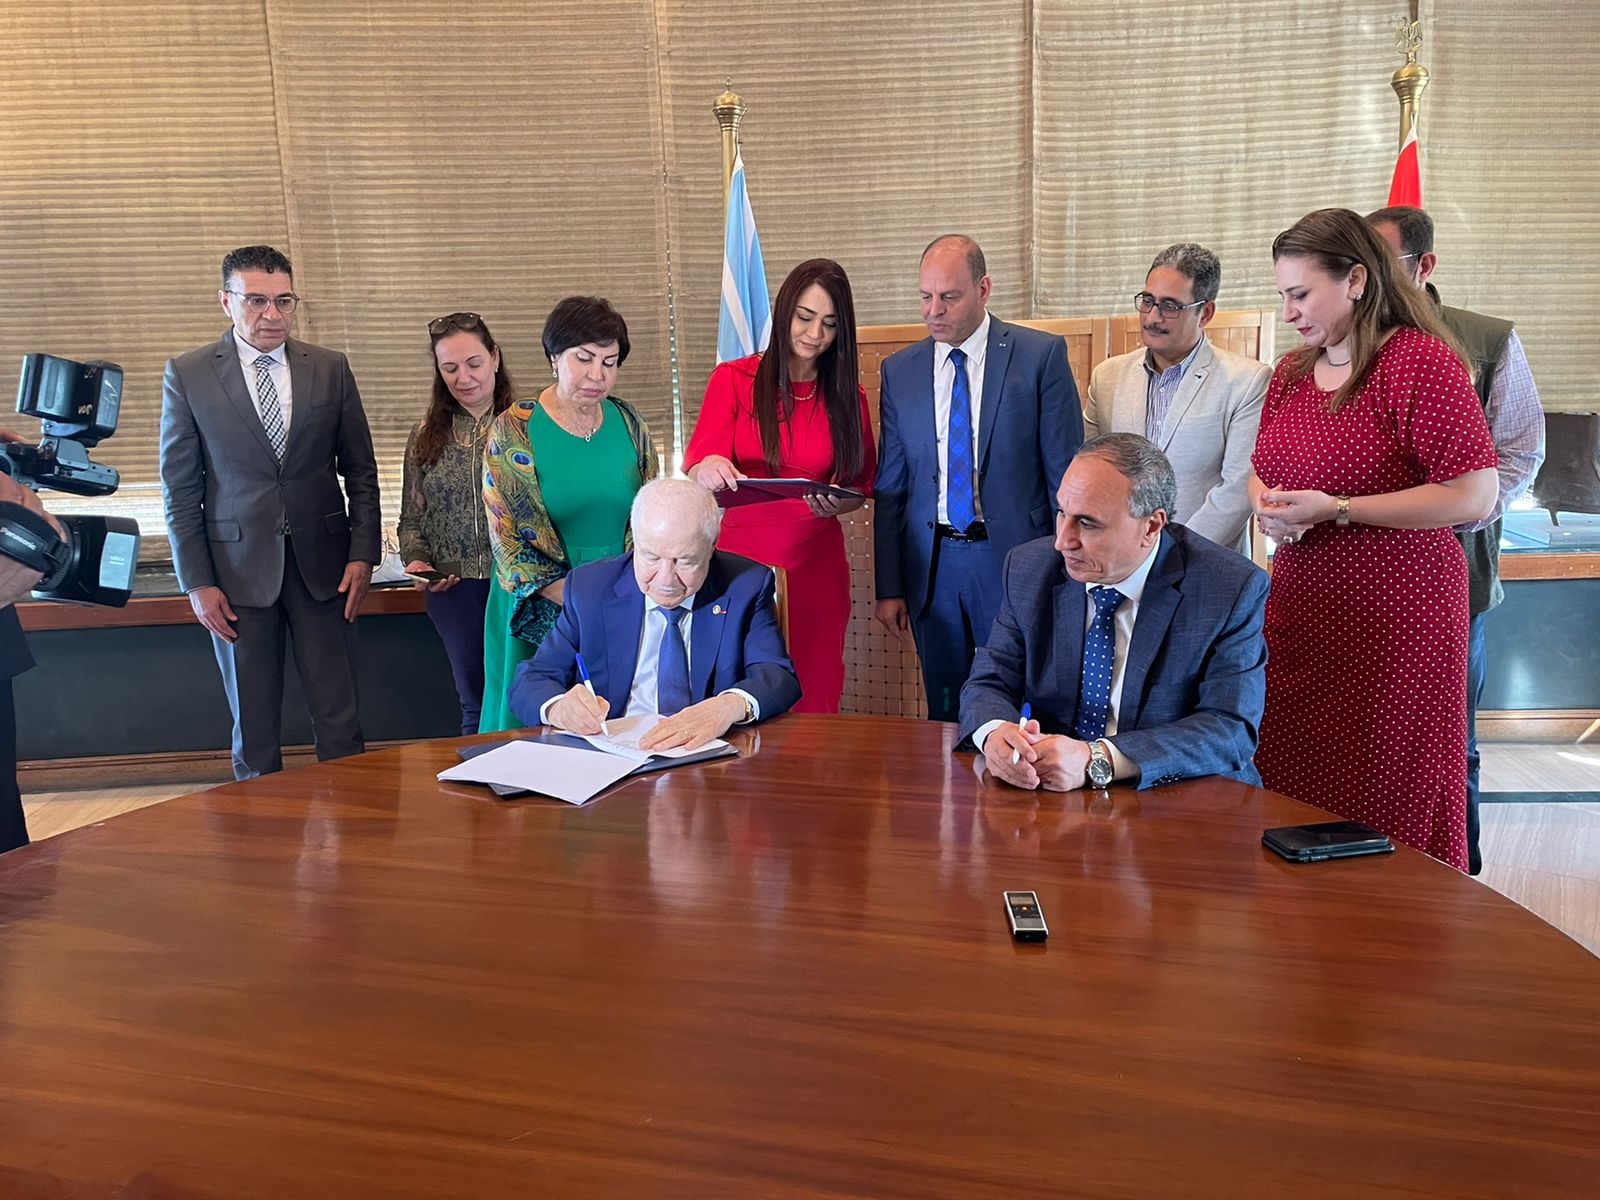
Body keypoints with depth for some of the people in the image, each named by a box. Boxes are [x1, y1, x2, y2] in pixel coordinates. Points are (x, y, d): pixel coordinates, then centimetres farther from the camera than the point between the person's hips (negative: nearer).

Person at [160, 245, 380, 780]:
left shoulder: (330, 368, 4)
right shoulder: (187, 374, 0)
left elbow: (360, 469, 7)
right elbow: (180, 488, 1)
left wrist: (363, 554, -1)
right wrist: (197, 582, -3)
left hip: (322, 563, 1)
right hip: (238, 568, -1)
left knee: (339, 719, 3)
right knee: (253, 726, 9)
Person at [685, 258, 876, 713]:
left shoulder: (847, 395, 7)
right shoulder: (732, 379, 1)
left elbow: (862, 481, 13)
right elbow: (695, 469, -5)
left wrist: (838, 504, -10)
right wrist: (707, 470, -29)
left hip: (816, 566, 2)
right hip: (741, 558, -1)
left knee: (813, 704, 5)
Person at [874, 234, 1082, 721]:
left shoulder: (1041, 355, -3)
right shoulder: (899, 370, 6)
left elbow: (1067, 473, -2)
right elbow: (890, 487, 8)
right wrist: (889, 587, 5)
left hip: (1014, 560, -3)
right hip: (931, 567, 3)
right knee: (944, 716, 11)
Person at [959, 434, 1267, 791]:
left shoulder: (1234, 589, -10)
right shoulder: (1028, 569, 0)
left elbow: (1231, 729, -16)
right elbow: (989, 684, 3)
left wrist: (1095, 760, -29)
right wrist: (995, 733, -22)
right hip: (1047, 803, 3)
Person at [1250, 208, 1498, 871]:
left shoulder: (1421, 360, -10)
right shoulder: (1292, 372, 12)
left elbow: (1475, 494, -16)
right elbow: (1264, 470, 25)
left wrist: (1336, 509, -18)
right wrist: (1267, 505, 0)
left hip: (1397, 614, -6)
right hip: (1300, 605, 6)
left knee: (1391, 803, 3)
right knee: (1297, 794, 8)